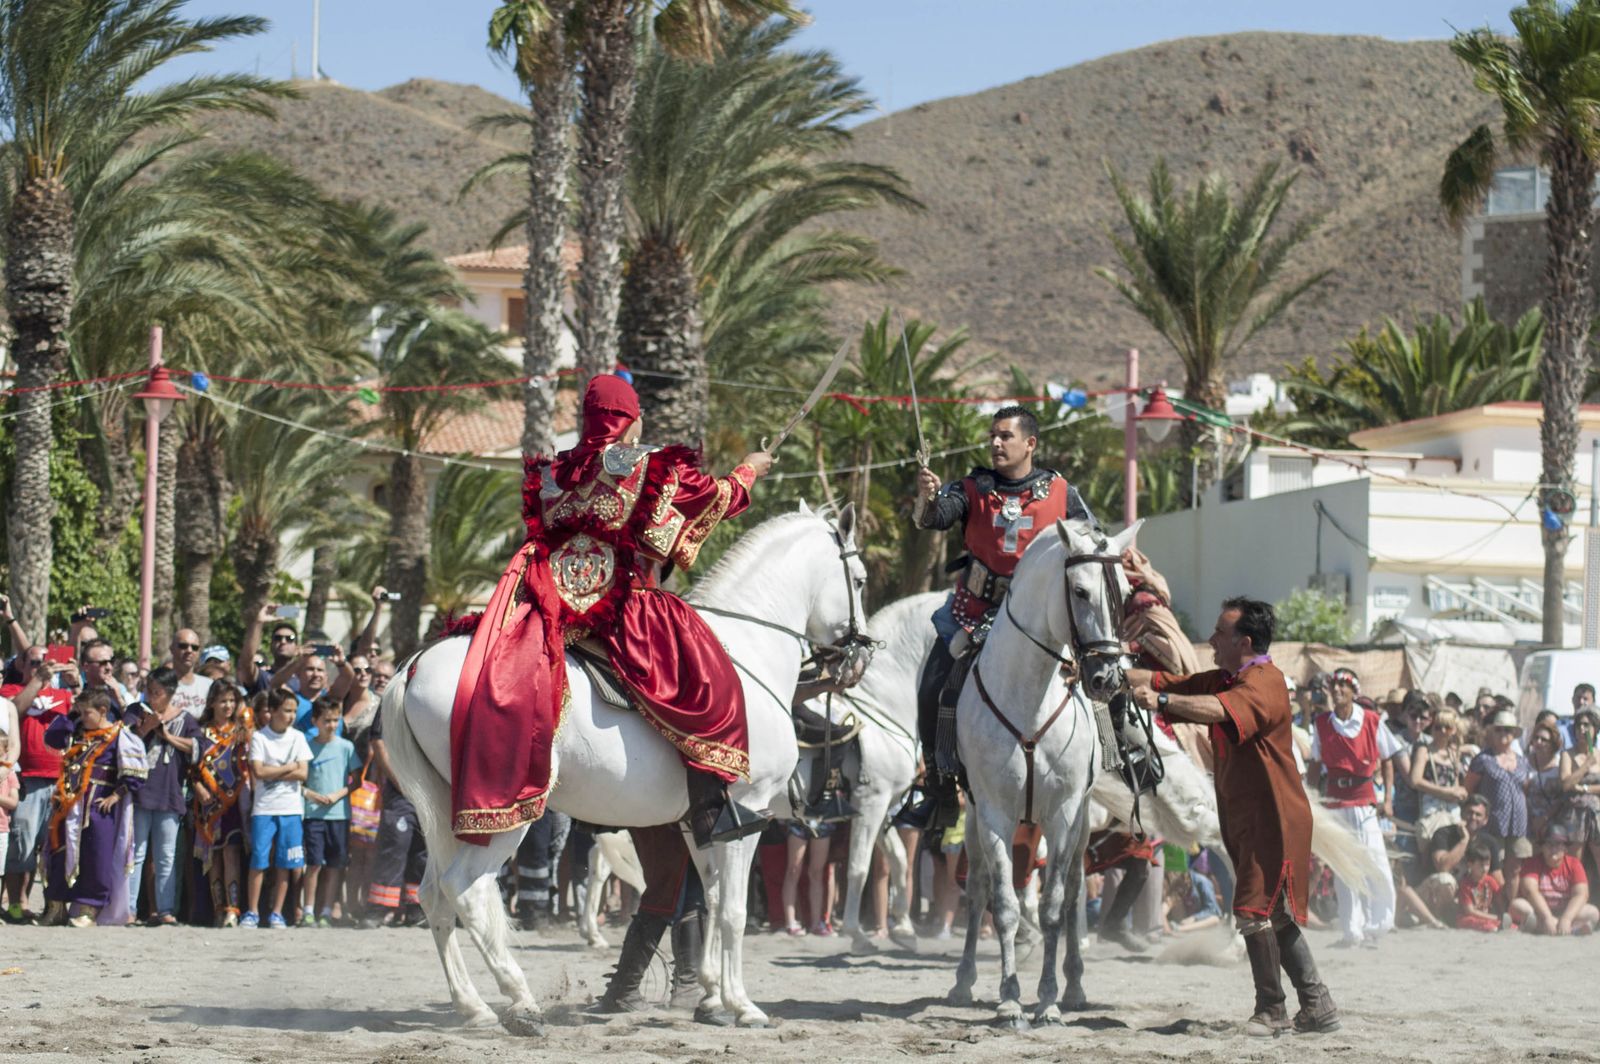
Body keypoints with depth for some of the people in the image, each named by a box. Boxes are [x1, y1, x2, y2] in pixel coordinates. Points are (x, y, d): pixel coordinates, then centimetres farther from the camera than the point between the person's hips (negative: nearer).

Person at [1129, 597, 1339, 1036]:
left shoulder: (1265, 683, -16)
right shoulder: (1223, 680, 14)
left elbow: (1220, 710, -35)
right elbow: (1162, 681, 12)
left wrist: (1161, 701, -45)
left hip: (1273, 815, -10)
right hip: (1244, 816, 10)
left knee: (1254, 908, -12)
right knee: (1275, 915, 12)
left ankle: (1272, 1010, -4)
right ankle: (1317, 1005, 18)